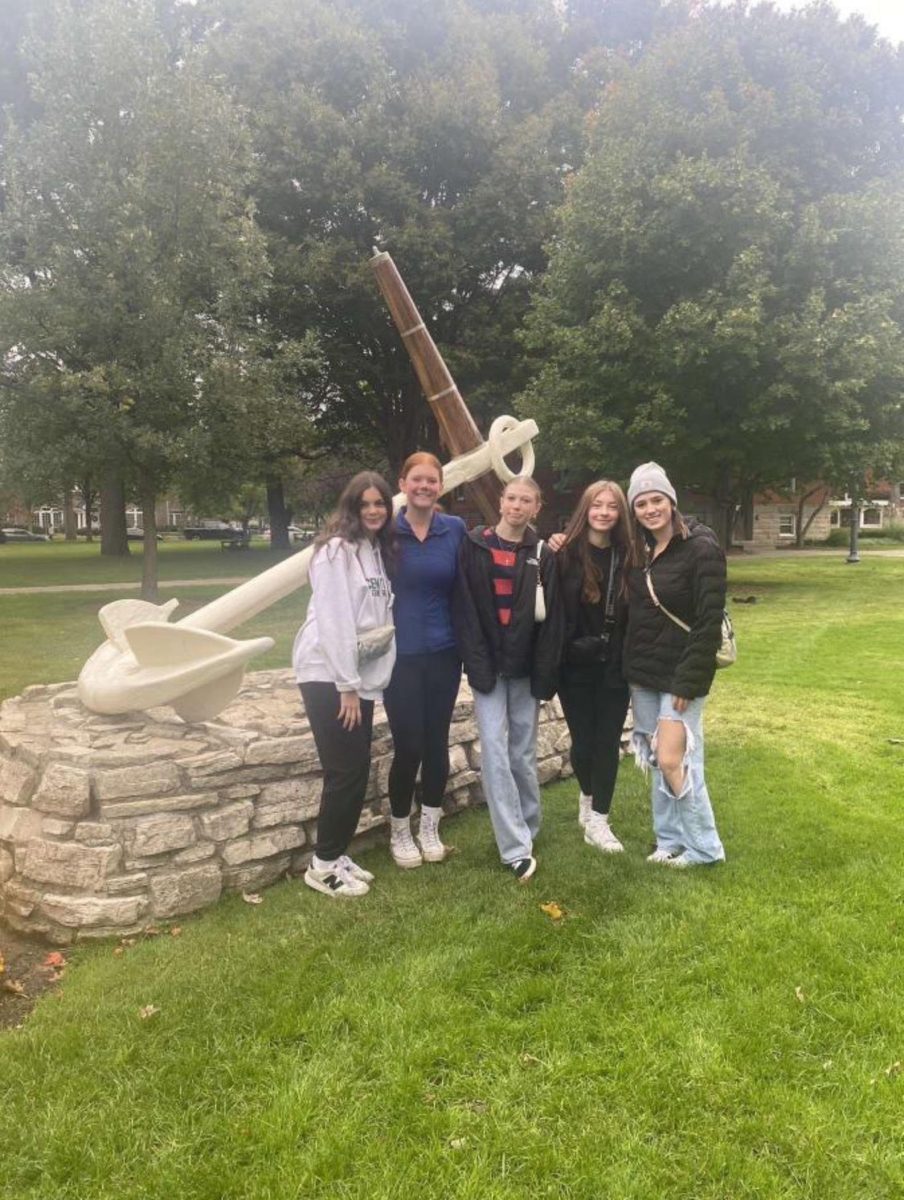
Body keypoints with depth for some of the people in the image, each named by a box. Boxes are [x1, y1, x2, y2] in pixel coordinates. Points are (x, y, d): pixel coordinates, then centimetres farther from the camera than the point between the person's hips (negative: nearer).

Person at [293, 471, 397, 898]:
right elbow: (333, 619, -17)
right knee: (344, 771, -4)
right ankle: (323, 864, 11)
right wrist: (346, 686, -17)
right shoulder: (337, 549, -12)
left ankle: (338, 856, 24)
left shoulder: (379, 550, 14)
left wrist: (359, 682, 5)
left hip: (360, 674, 8)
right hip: (328, 674, -8)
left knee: (358, 770, 10)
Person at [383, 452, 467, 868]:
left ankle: (429, 829, 29)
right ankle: (399, 832, 23)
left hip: (444, 653, 2)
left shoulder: (456, 530, 0)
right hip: (400, 654, -2)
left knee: (437, 741, 10)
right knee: (408, 745, 0)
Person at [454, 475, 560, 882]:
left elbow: (550, 619, 1)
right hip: (487, 666, -1)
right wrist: (478, 665, -13)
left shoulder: (542, 556, 4)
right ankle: (517, 847, -3)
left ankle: (528, 828, 29)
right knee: (494, 751, -8)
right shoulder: (474, 546, -1)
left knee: (523, 752, 10)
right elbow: (465, 610, -6)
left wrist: (543, 673, -5)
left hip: (525, 668, 2)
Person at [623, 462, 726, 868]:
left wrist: (688, 681, -18)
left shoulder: (701, 548, -13)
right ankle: (670, 841, 24)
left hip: (681, 674, -6)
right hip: (643, 674, 6)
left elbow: (710, 622, -16)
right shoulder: (638, 551, 8)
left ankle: (703, 847, 12)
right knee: (656, 763, 11)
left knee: (672, 760, -7)